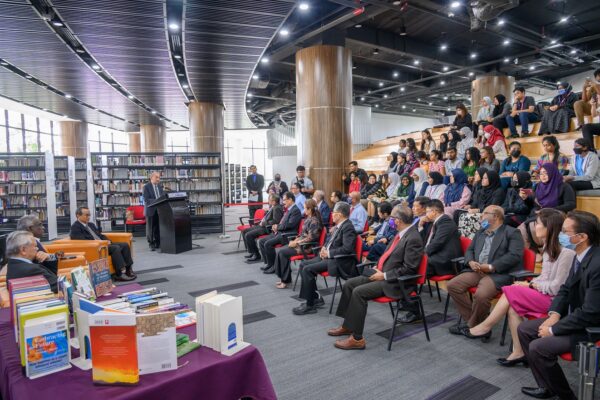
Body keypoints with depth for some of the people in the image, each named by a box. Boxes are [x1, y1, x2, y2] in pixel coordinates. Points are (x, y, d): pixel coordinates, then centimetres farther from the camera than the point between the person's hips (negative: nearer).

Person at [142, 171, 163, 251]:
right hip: (151, 210, -5)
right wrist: (157, 201, -26)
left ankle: (158, 243, 16)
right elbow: (146, 200, -15)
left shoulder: (160, 186, 13)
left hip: (159, 210, 5)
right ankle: (151, 244, 12)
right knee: (151, 228, 3)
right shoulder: (146, 187, -7)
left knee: (158, 228, 7)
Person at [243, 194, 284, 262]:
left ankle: (256, 255, -8)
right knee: (244, 231, 11)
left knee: (248, 235, -22)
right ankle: (251, 252, 16)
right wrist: (262, 221, 6)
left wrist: (264, 223, -17)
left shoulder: (277, 208, -18)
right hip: (264, 225, 11)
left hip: (268, 228, -11)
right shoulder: (272, 207, 12)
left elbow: (275, 221, -26)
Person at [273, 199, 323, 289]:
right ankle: (283, 277, 1)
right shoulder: (308, 219, 12)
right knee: (278, 250, -3)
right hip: (301, 242, 9)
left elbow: (310, 238, -22)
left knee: (282, 252, -18)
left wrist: (296, 243, -17)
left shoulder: (314, 221, -16)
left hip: (307, 246, -9)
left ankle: (286, 280, -7)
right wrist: (294, 240, 3)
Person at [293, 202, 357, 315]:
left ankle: (310, 305, -8)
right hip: (328, 257, 10)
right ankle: (316, 298, 11)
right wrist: (324, 248, 3)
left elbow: (347, 248, -26)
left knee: (308, 269, -20)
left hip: (338, 261, -10)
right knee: (303, 264, 5)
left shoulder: (348, 227, -16)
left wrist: (329, 253, -19)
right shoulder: (338, 226, 12)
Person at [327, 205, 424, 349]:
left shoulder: (413, 239, -18)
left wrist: (384, 275, -19)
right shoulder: (402, 234, 10)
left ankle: (357, 338, -13)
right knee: (349, 284, 3)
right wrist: (379, 267, 6)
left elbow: (409, 269, -21)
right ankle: (347, 325, 14)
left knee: (359, 292, -23)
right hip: (382, 273, 10)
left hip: (395, 282, -10)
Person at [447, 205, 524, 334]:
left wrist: (491, 267, -18)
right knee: (452, 285, -12)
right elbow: (469, 250, 22)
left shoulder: (512, 233, 2)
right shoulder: (480, 232, 25)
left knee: (481, 294, -32)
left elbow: (515, 255, -11)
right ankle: (471, 319, 0)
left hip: (499, 273, -7)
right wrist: (471, 262, -2)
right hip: (476, 270, 7)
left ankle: (472, 326, -6)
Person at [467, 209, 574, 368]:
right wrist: (530, 282, 0)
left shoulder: (566, 252, -19)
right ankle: (518, 352, -8)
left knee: (511, 292, -19)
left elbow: (556, 287, -19)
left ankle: (486, 326, -4)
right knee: (512, 307, -14)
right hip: (544, 294, 8)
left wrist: (530, 285, -9)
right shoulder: (549, 247, 11)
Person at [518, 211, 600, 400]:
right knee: (524, 329, 5)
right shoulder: (580, 255, 0)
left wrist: (554, 329, -18)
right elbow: (566, 288, 11)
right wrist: (554, 314, -5)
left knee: (538, 348, -20)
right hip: (574, 318, 9)